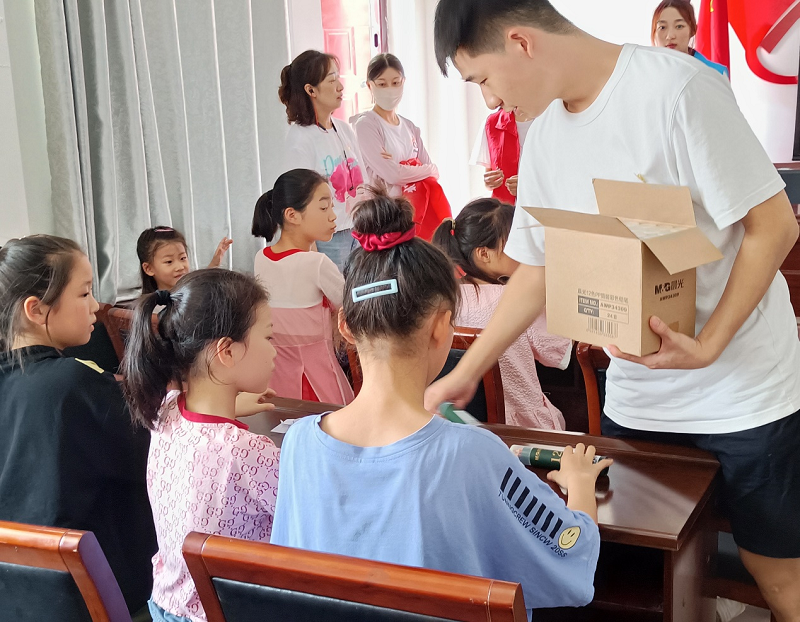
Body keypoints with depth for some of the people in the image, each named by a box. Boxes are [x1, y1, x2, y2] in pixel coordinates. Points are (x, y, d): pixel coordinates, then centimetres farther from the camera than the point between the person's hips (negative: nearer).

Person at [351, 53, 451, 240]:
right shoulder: (366, 124, -7)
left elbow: (433, 172, 9)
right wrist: (429, 170, 1)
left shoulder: (409, 127, 14)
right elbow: (392, 174, -15)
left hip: (418, 208, 6)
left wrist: (397, 166, -10)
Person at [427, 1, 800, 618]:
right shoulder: (549, 131, 5)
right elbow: (536, 272, 12)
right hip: (635, 399, 6)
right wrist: (463, 376, 11)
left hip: (744, 393, -5)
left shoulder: (676, 88, -16)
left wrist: (707, 346, -22)